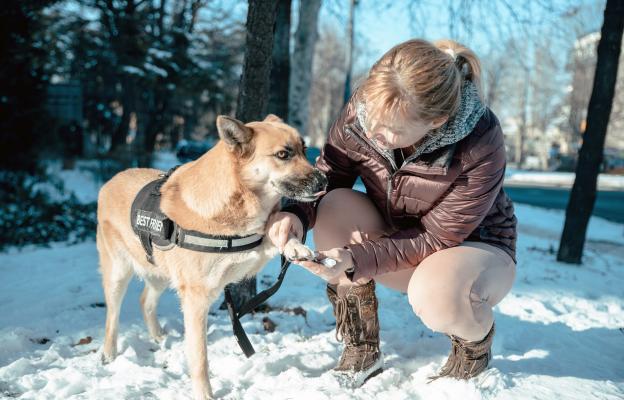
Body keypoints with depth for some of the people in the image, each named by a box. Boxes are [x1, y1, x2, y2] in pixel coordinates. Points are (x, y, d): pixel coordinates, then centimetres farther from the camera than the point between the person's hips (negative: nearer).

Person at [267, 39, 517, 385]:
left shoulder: (480, 146, -32)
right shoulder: (359, 113, -22)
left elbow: (437, 238, -26)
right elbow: (326, 178, -8)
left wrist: (357, 259, -38)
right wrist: (296, 214, -31)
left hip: (474, 247, -4)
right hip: (398, 238, 4)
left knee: (435, 293, -39)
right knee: (336, 207, -25)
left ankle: (476, 344, 2)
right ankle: (361, 350, -9)